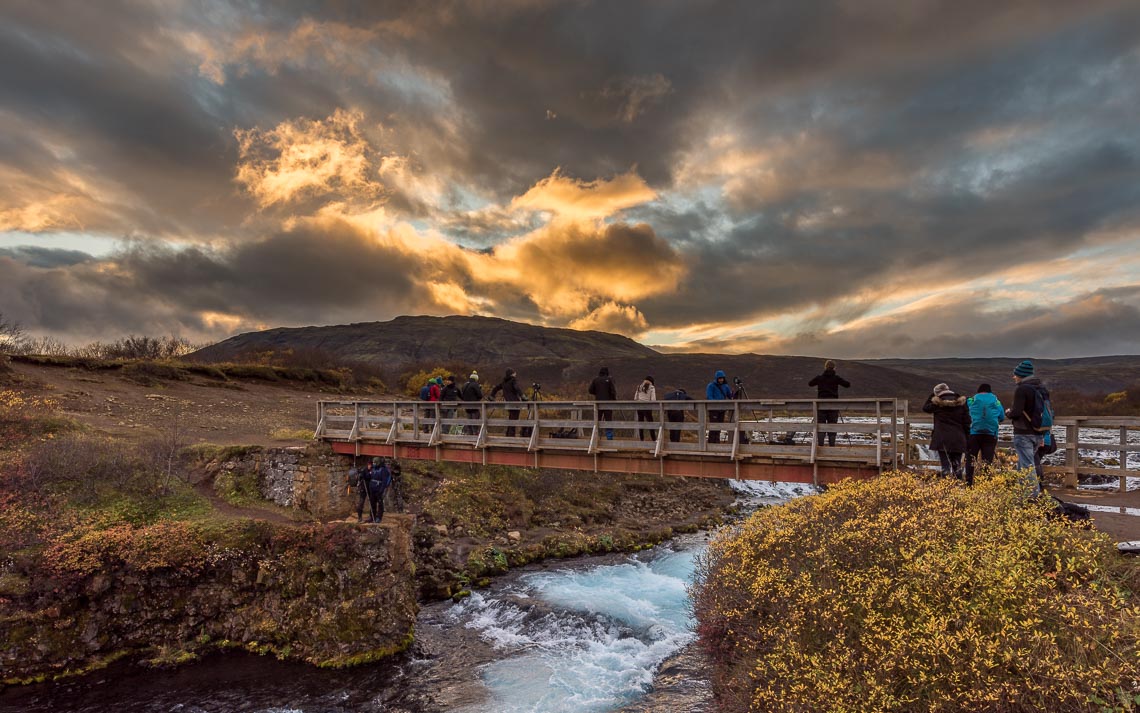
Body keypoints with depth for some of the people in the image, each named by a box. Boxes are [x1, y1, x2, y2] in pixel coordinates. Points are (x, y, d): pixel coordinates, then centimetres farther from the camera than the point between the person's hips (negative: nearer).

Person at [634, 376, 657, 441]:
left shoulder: (639, 387, 7)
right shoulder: (652, 388, -6)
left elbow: (635, 398, 8)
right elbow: (653, 399, -10)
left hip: (639, 407, 4)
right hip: (647, 408, -4)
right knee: (650, 424, 3)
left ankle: (641, 439, 14)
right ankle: (654, 440, 5)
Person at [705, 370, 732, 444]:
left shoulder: (725, 386, 13)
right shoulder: (711, 386, -5)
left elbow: (730, 396, 14)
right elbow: (709, 397, -13)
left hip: (722, 409, 6)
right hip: (713, 409, -6)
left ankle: (717, 442, 13)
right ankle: (711, 443, -6)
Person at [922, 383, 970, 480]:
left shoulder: (937, 403, -5)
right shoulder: (961, 403, 4)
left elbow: (925, 408, 15)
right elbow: (966, 421, 6)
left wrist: (932, 396, 14)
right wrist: (967, 436, 13)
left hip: (942, 439, -3)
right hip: (958, 439, 3)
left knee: (946, 465, -2)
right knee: (957, 465, 13)